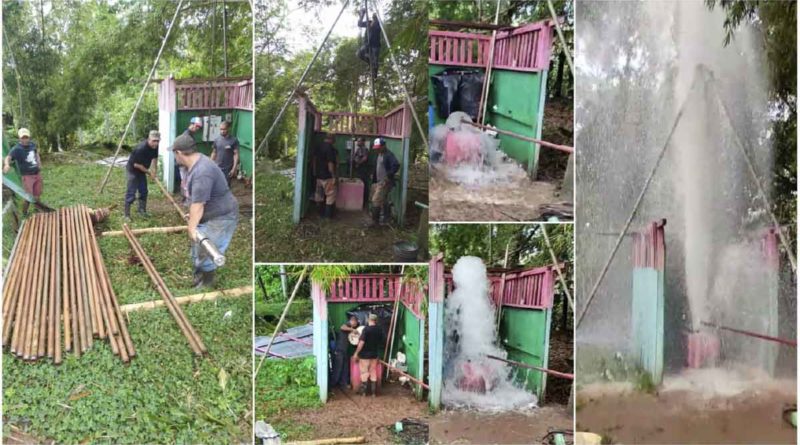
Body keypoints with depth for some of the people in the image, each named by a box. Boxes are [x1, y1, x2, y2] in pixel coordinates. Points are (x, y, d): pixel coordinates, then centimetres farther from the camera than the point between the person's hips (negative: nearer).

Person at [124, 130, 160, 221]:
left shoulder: (155, 147, -11)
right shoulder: (141, 148, -34)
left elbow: (155, 158, 6)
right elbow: (136, 165, -27)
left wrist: (155, 172, -4)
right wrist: (149, 173, -18)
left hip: (142, 170, 8)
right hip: (133, 170, -8)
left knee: (143, 191, 13)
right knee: (131, 193, -7)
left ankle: (142, 211, 25)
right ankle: (127, 215, 0)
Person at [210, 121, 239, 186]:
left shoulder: (234, 140, -9)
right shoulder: (217, 140, 3)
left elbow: (236, 154, -9)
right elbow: (214, 153, 12)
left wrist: (234, 168, -15)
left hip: (228, 169, -4)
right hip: (217, 168, 4)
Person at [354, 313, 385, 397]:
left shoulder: (366, 329, -17)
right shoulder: (379, 330, 0)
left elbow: (362, 342, -20)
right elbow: (383, 342, 9)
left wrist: (356, 353, -12)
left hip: (365, 354, -5)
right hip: (375, 354, 5)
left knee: (364, 372, 3)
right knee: (373, 372, 12)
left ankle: (363, 391, 6)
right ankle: (373, 392, 12)